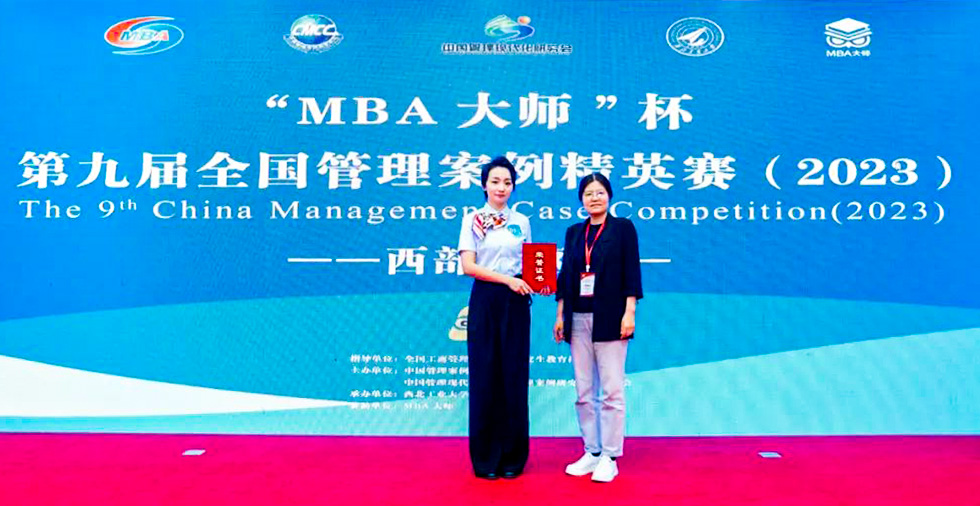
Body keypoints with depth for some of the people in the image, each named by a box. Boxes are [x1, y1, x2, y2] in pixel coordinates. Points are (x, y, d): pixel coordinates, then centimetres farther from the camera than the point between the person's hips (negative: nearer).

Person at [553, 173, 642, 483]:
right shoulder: (573, 232, 14)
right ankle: (591, 452, 19)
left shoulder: (623, 228, 2)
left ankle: (609, 458, 7)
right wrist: (561, 316, 9)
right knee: (584, 392, 8)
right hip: (578, 319, 5)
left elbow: (632, 273, -3)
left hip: (609, 318, -4)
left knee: (611, 390, -3)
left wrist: (629, 312, -11)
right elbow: (565, 275, 13)